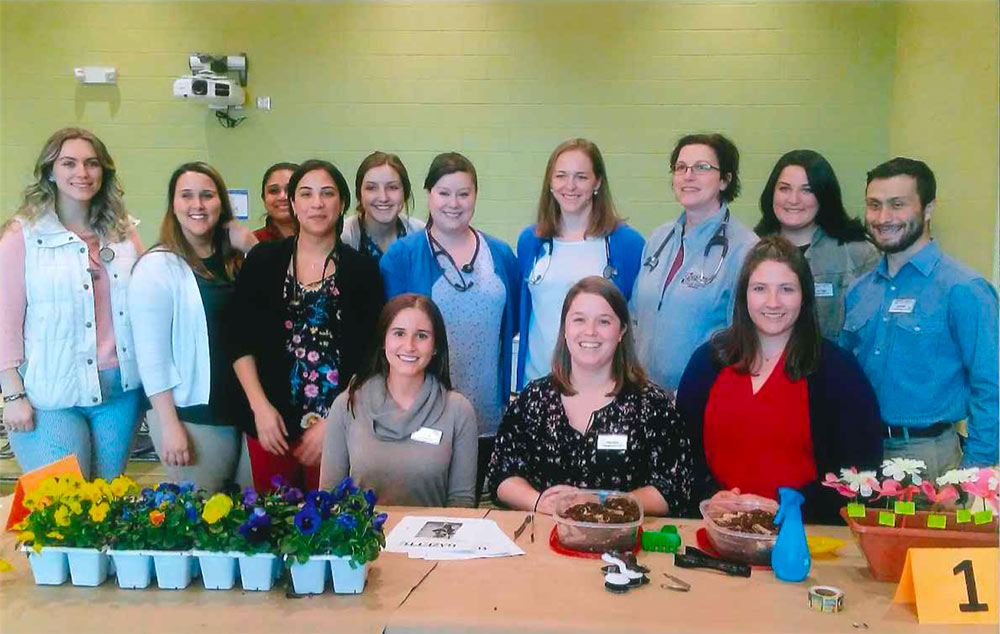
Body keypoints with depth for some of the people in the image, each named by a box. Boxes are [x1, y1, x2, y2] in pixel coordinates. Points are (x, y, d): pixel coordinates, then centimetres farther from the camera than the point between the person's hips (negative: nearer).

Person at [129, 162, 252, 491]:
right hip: (190, 415, -6)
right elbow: (151, 353, -14)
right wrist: (169, 425, -16)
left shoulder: (236, 260, 8)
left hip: (243, 410, 6)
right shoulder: (157, 266, -11)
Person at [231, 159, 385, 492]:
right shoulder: (263, 261, 5)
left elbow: (366, 358, -1)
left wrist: (333, 422, -7)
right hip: (270, 424, 1)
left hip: (338, 426, -1)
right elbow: (241, 341, 4)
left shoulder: (362, 270, 0)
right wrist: (260, 407, -5)